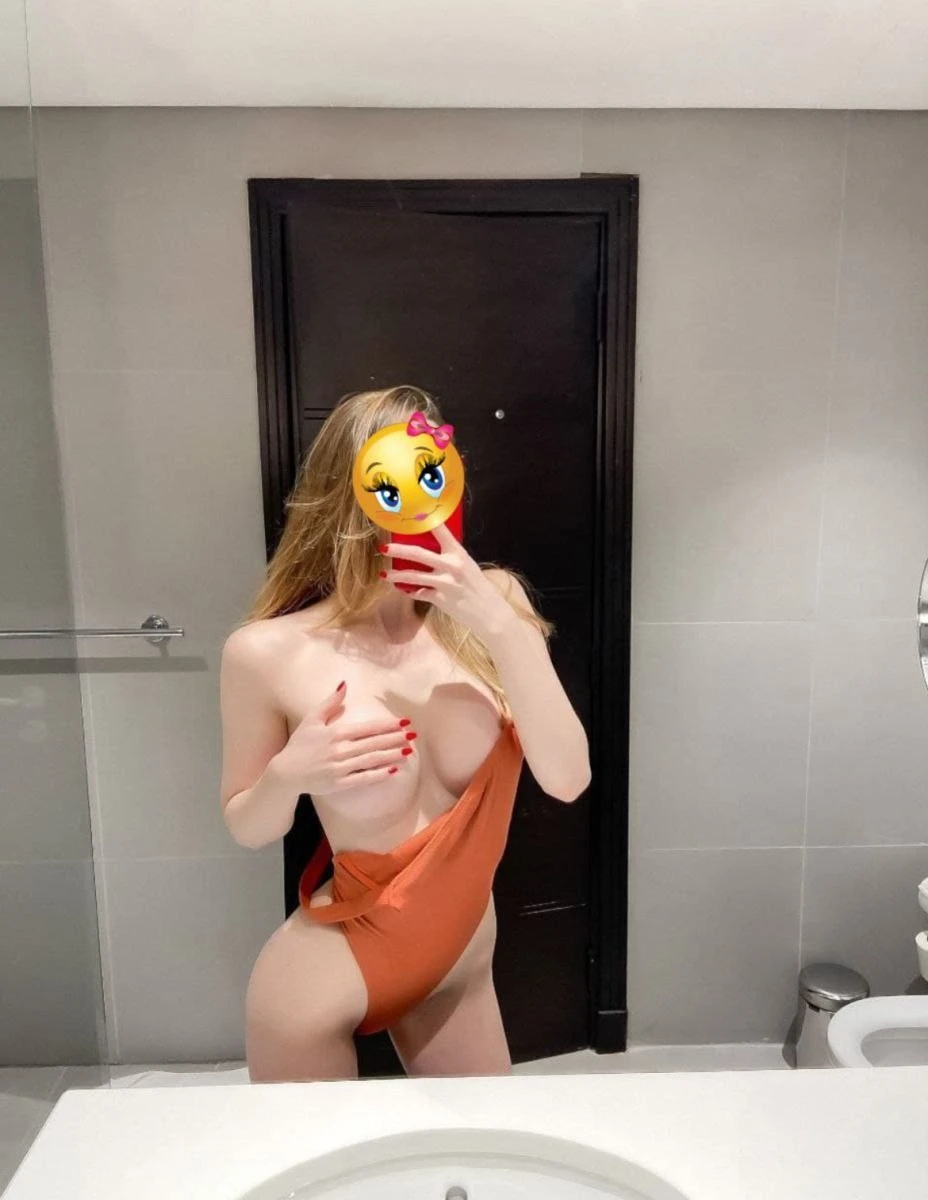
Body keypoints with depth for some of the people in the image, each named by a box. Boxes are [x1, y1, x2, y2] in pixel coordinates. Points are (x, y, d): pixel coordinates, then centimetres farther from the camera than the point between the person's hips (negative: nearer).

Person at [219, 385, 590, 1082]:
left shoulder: (489, 609, -14)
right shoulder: (269, 653, -18)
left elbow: (567, 779, -20)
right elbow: (246, 829, -4)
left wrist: (502, 626, -31)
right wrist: (290, 775, -27)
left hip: (463, 961, 3)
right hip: (325, 981, -2)